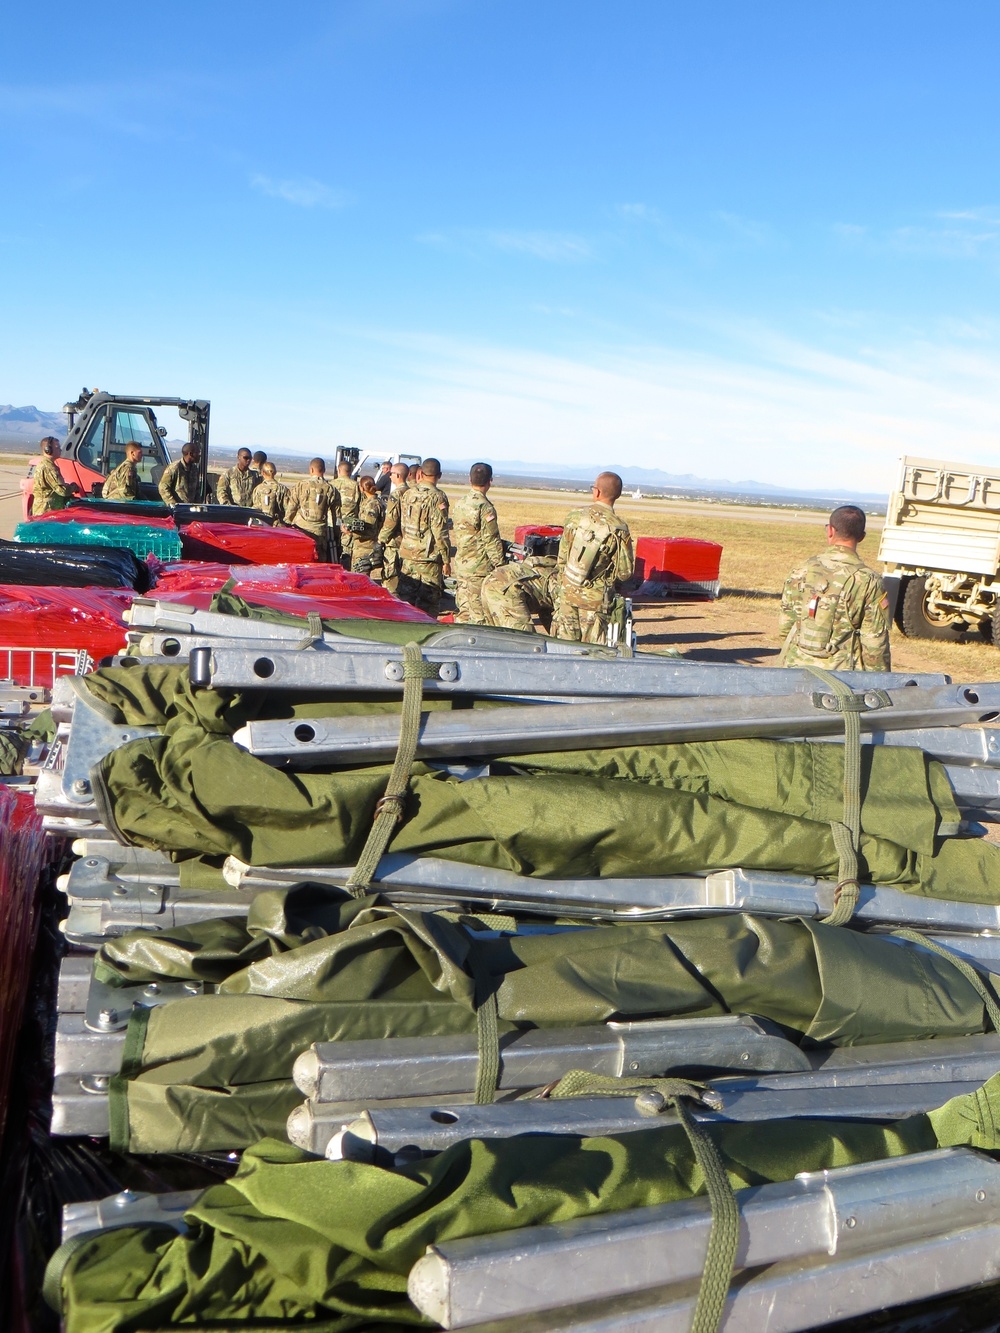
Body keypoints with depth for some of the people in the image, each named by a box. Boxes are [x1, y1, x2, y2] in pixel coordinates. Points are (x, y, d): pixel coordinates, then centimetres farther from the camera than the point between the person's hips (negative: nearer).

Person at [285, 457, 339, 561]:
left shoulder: (301, 486, 0)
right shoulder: (331, 489, 1)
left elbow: (291, 509, 3)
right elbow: (335, 514, 2)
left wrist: (286, 525, 16)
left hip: (301, 530, 0)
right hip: (320, 532, 0)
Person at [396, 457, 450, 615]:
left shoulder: (406, 495, 8)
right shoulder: (437, 497, -11)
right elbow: (440, 532, -14)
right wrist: (446, 560, -8)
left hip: (407, 557, 6)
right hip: (429, 559, -6)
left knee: (405, 601, 12)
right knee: (427, 607, -1)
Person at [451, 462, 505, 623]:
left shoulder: (460, 504, 8)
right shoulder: (485, 507, -15)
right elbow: (491, 541, -15)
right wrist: (499, 565, -9)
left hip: (460, 566, 8)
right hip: (479, 567, -8)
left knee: (463, 611, 14)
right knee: (479, 615, -3)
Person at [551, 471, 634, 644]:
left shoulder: (575, 517, -4)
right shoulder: (618, 529, -14)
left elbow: (562, 557, 6)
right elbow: (625, 572, -10)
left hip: (568, 592, 3)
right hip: (595, 598, -3)